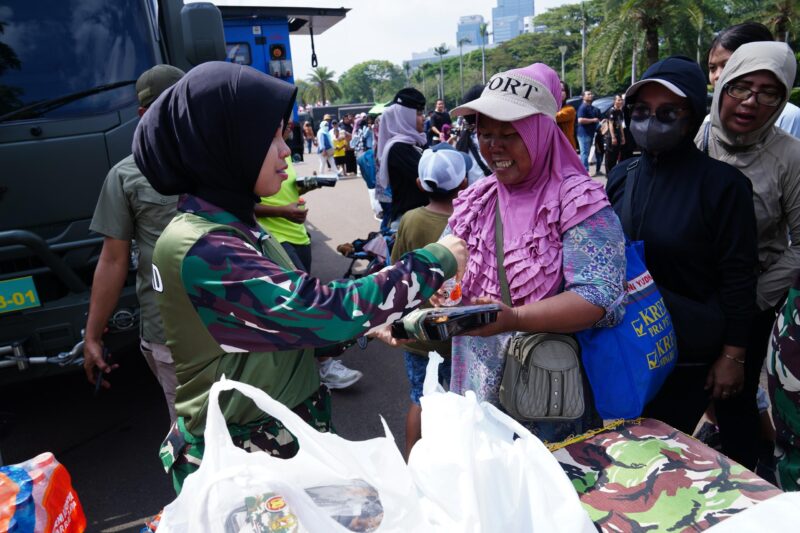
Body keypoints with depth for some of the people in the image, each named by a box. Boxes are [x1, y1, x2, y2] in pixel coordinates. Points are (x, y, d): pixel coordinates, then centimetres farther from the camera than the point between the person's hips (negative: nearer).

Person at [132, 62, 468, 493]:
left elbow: (291, 315, 10)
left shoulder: (231, 226, 4)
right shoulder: (201, 250, -25)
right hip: (239, 458, -8)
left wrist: (371, 322, -2)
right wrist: (435, 262, -18)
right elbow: (323, 311, -28)